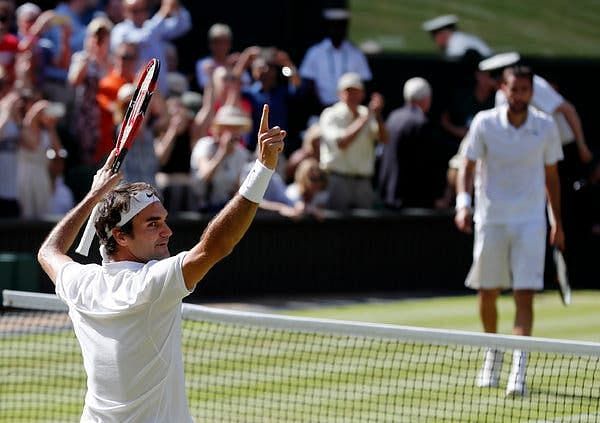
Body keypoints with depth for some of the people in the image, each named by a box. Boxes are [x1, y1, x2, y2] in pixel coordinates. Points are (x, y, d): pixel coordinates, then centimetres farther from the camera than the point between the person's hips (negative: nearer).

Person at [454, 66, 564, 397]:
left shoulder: (546, 127, 0)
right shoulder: (484, 123, -4)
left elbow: (551, 175, 10)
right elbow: (468, 166, -2)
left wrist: (557, 223, 13)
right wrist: (463, 203, -18)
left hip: (530, 221, 0)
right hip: (490, 218, 1)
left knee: (525, 295, -10)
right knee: (487, 293, 9)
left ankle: (519, 367, -13)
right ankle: (492, 352, 32)